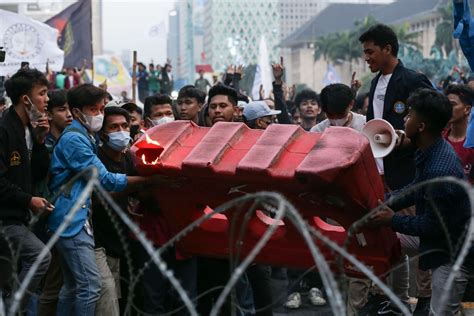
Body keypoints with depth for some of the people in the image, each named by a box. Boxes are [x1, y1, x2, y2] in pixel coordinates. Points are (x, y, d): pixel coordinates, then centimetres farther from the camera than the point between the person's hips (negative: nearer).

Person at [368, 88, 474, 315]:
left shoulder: (440, 171, -33)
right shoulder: (431, 152, -3)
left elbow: (435, 225, -24)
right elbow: (417, 189, 11)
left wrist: (393, 221, -17)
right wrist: (386, 203, -1)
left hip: (452, 252, -10)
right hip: (438, 236, 10)